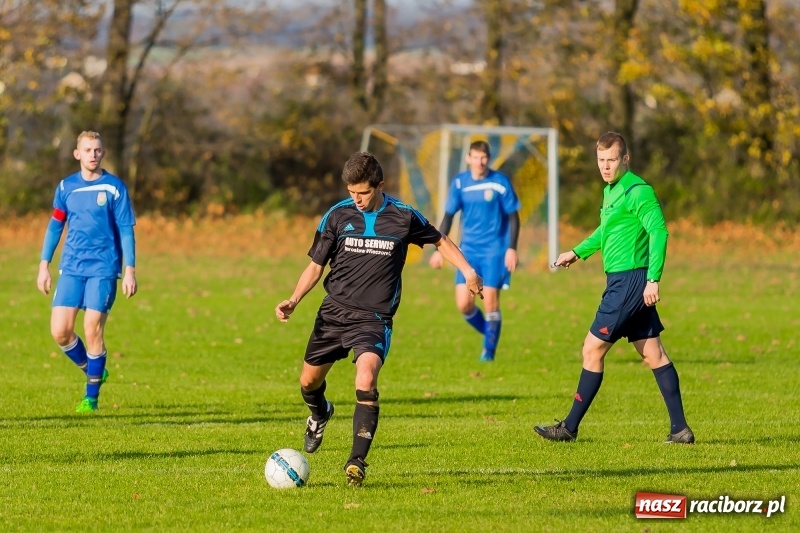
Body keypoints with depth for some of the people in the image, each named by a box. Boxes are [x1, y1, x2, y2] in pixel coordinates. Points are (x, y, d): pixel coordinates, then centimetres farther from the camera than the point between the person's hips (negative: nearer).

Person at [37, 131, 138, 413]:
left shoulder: (114, 187, -2)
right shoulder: (66, 187, 8)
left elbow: (126, 230, -1)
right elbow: (55, 226, 14)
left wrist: (130, 271, -7)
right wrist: (44, 265, 9)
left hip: (103, 269, -3)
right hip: (71, 268, 3)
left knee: (93, 330, -8)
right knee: (60, 331, -6)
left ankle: (91, 396, 5)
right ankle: (92, 370, 20)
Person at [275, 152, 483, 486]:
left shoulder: (403, 217, -4)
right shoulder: (337, 216, -2)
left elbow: (440, 241, 14)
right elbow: (316, 264, 5)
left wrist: (467, 271, 1)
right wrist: (293, 301, -9)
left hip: (374, 318, -3)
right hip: (334, 311, 3)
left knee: (366, 377, -27)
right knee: (309, 382, 11)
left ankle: (357, 460, -24)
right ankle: (320, 414, 49)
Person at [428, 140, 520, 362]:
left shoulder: (500, 182, -7)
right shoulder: (459, 183, 1)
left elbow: (513, 217, -2)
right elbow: (448, 216, 9)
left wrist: (512, 249, -9)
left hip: (494, 249, -3)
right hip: (468, 249, 3)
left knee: (490, 301, -7)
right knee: (464, 304, -5)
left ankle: (489, 351, 8)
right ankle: (489, 333, 21)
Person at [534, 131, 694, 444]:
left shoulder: (637, 191, -14)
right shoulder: (611, 190, 15)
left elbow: (658, 231, -21)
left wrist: (653, 279, -27)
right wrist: (578, 251, 34)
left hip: (630, 283, -10)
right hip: (622, 281, 10)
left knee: (592, 350, -4)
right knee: (653, 354, 8)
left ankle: (570, 428, 3)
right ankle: (680, 429, 9)